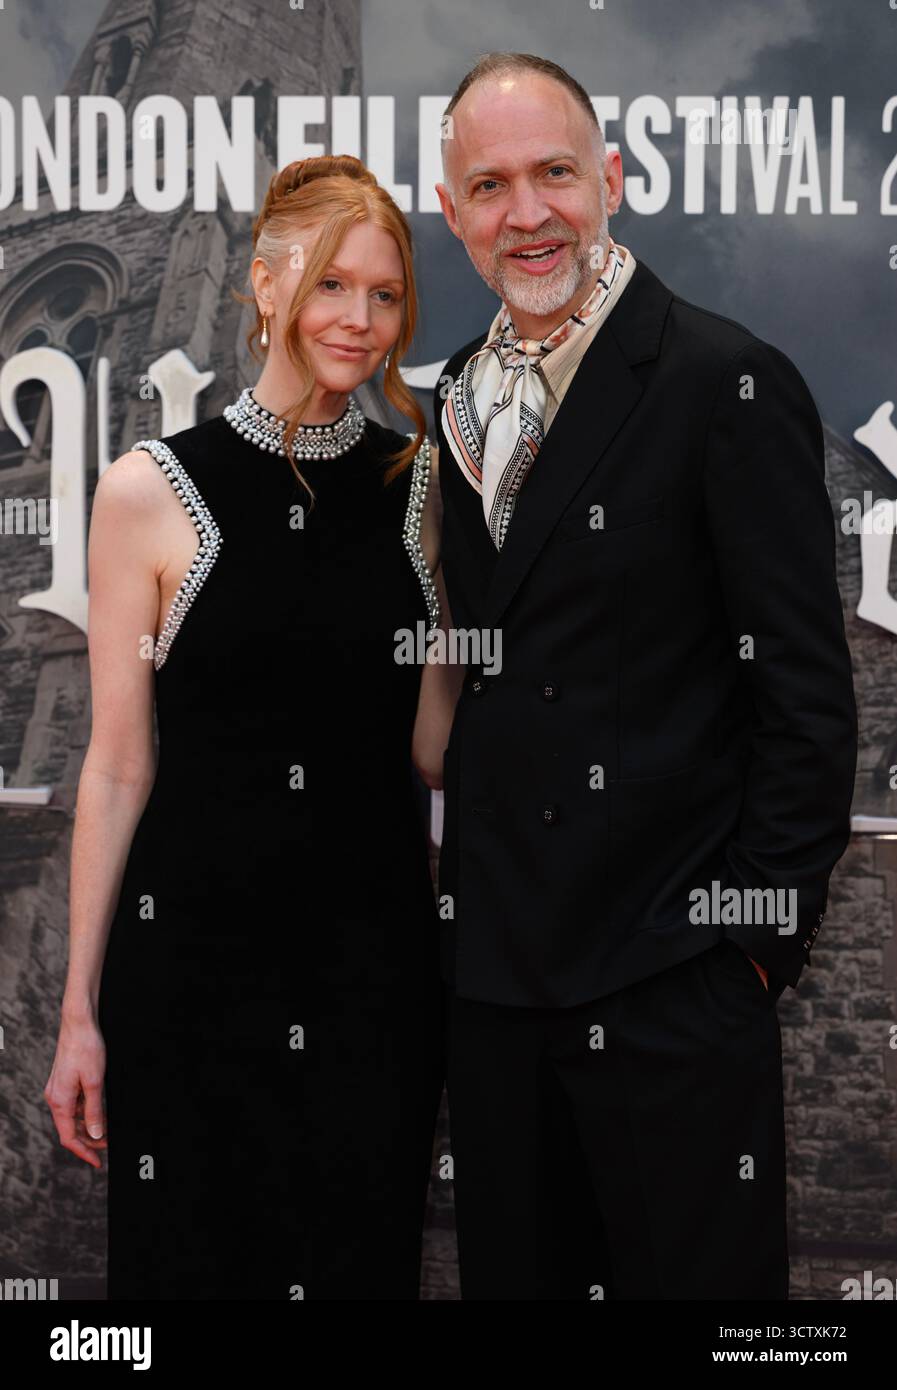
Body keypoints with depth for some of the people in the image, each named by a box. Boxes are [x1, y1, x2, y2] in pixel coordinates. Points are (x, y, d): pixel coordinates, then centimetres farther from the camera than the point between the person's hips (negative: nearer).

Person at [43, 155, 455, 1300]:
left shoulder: (417, 486, 4)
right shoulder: (153, 491, -5)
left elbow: (432, 744, 7)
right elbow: (118, 766, -3)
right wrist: (80, 1009, -3)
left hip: (375, 952, 3)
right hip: (193, 948, -2)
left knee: (363, 1259, 13)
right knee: (192, 1257, 9)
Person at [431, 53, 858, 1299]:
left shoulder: (731, 386, -11)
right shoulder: (461, 397, 11)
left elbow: (808, 695, -11)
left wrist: (763, 931, -12)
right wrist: (467, 900, 11)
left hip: (672, 977, -6)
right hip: (494, 969, 7)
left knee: (695, 1270, 6)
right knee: (513, 1269, 17)